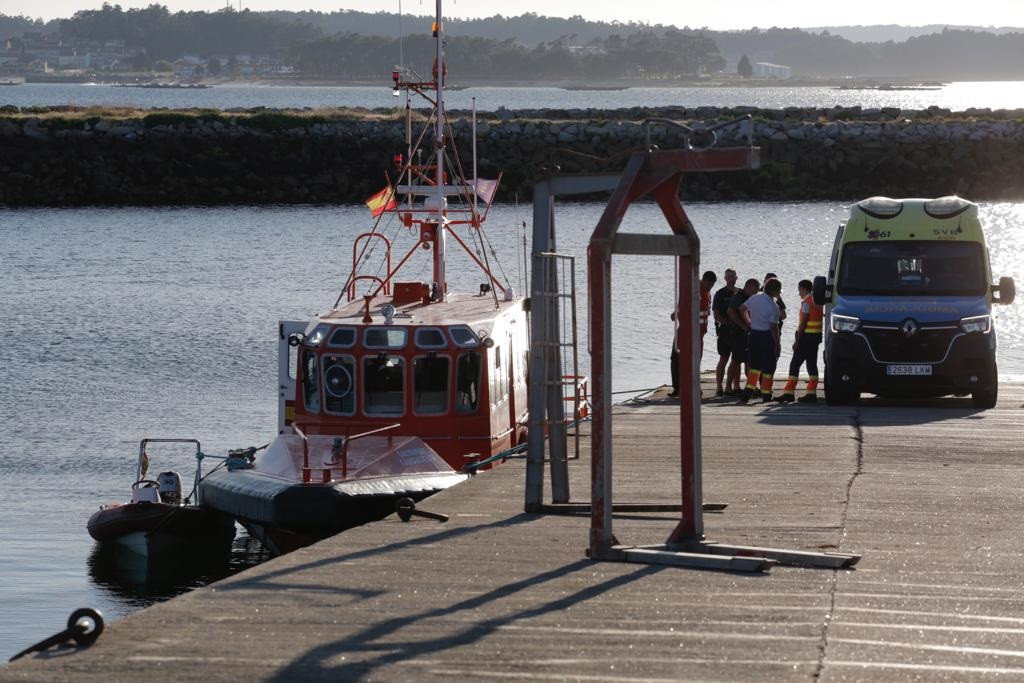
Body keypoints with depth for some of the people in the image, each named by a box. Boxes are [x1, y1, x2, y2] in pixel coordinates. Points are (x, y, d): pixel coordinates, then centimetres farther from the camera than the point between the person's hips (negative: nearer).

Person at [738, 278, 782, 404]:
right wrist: (777, 345, -10)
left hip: (753, 335, 6)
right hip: (767, 336, -6)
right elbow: (773, 327, -17)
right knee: (768, 366, 5)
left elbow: (742, 309, 17)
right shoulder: (773, 306, -17)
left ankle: (748, 390, 5)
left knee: (755, 365, 15)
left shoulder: (755, 298, 3)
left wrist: (748, 323, 29)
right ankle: (766, 394, 8)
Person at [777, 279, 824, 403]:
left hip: (806, 336, -9)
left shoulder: (806, 301, -12)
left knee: (795, 364, -7)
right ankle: (812, 393, 7)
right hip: (816, 336, 9)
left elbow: (803, 322, -16)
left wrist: (797, 340, -15)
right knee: (812, 364, 9)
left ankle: (789, 392, -10)